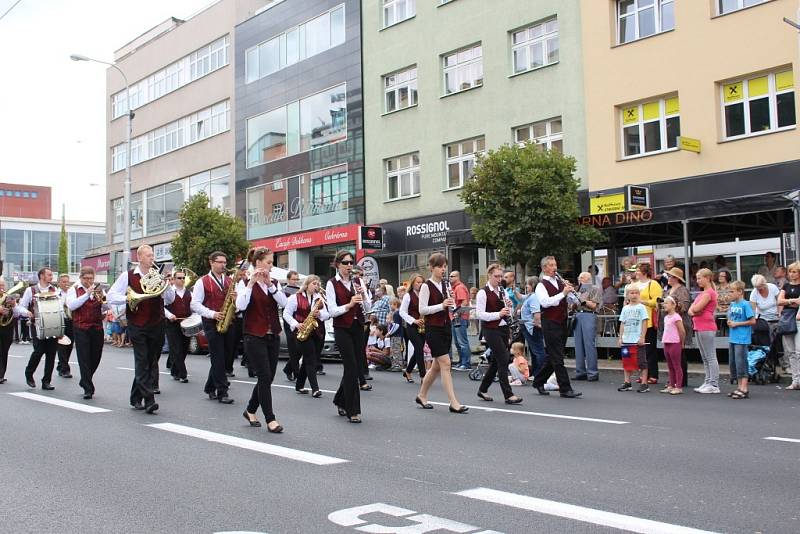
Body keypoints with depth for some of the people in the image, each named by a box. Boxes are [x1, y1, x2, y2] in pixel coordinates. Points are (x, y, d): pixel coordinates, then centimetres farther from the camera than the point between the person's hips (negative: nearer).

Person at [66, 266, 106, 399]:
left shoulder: (98, 290, 14)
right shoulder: (73, 290, 5)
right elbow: (71, 305, -13)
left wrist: (101, 298, -17)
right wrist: (87, 294, -19)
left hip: (97, 328, 4)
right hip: (81, 328, -3)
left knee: (96, 357, 9)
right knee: (84, 357, -8)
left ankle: (85, 381, 32)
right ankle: (88, 388, -7)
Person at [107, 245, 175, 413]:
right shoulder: (128, 275, 2)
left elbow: (170, 300, 8)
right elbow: (111, 296, 1)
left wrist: (168, 285, -9)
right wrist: (127, 298, -14)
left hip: (156, 325, 3)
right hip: (137, 326, -3)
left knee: (151, 362, 9)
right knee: (142, 362, -9)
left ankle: (136, 397, 22)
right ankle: (148, 399, -12)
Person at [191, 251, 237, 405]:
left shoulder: (230, 281, 13)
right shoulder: (202, 282, -1)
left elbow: (237, 303, 15)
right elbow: (194, 304, -6)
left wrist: (235, 298, -9)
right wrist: (212, 314, -17)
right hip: (211, 323, -5)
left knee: (221, 358, 10)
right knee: (218, 358, -8)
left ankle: (210, 388, 24)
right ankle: (222, 392, -5)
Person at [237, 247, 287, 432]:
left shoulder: (274, 283, 10)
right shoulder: (245, 283, -3)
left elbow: (283, 302, -7)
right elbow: (241, 306, -21)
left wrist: (269, 284, -16)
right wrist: (251, 283, -24)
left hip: (273, 336, 6)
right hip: (254, 336, -5)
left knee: (267, 377, 9)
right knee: (265, 377, -9)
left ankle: (250, 410, 28)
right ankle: (270, 419, -3)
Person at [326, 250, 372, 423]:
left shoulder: (357, 282, 9)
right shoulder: (332, 284, -4)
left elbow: (368, 308, 6)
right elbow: (332, 311, -13)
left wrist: (363, 295, -13)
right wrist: (349, 305, -27)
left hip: (357, 328, 5)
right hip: (342, 329, -5)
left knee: (355, 367, 10)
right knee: (352, 368, -10)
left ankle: (340, 401, 31)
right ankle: (353, 411, -3)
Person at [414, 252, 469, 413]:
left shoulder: (445, 284, 11)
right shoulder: (426, 286, -10)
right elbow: (422, 310, -16)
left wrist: (451, 305, -2)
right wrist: (442, 305, -23)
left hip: (446, 327, 8)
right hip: (433, 329, -8)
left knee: (437, 365, 12)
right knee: (445, 364, -10)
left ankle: (421, 395, 28)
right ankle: (454, 403, -9)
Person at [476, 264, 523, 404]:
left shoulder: (502, 291, 13)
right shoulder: (483, 293, -8)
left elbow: (510, 313, 18)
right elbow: (480, 314, -15)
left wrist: (510, 306, -4)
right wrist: (498, 314, -25)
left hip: (503, 328, 8)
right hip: (491, 330, -7)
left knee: (496, 361, 12)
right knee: (503, 360, -11)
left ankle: (482, 390, 25)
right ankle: (508, 395, -9)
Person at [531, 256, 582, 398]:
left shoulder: (560, 282, 15)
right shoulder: (541, 285, -6)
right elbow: (545, 302, -23)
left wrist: (570, 290, -1)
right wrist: (563, 293, -24)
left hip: (562, 322, 7)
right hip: (550, 323, -7)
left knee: (553, 356, 13)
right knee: (557, 358, -6)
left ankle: (539, 381, 27)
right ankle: (565, 389, -4)